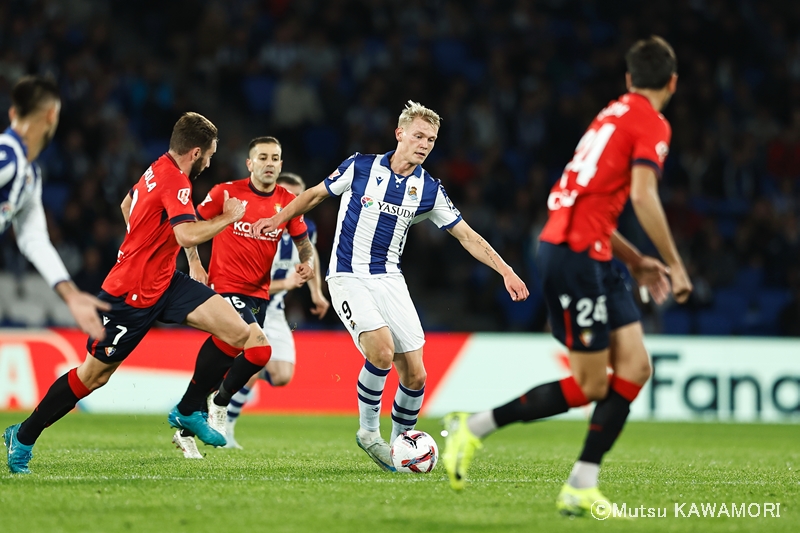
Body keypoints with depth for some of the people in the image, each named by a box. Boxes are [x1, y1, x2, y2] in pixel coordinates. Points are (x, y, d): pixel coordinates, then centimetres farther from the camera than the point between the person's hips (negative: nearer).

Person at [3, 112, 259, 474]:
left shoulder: (158, 169, 7)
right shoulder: (175, 182, -22)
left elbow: (126, 205, 26)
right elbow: (188, 234, -37)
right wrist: (229, 217, -23)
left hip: (163, 281, 9)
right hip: (131, 295, -9)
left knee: (239, 332, -4)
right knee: (93, 374, 3)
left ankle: (188, 413, 9)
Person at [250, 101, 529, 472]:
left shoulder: (428, 190, 1)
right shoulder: (360, 167, -5)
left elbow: (467, 236, 3)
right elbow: (316, 194, 10)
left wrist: (506, 272, -6)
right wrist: (279, 218, 3)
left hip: (389, 280, 4)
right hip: (348, 277, -4)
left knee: (415, 375, -5)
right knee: (382, 350, -26)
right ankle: (368, 431, -4)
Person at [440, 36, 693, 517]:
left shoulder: (616, 114, 21)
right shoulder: (652, 124, -6)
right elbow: (643, 195, -21)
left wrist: (636, 260, 23)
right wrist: (675, 264, -14)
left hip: (591, 257, 9)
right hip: (576, 253, -9)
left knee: (635, 367, 2)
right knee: (591, 385, -5)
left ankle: (582, 488, 0)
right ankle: (473, 428, 3)